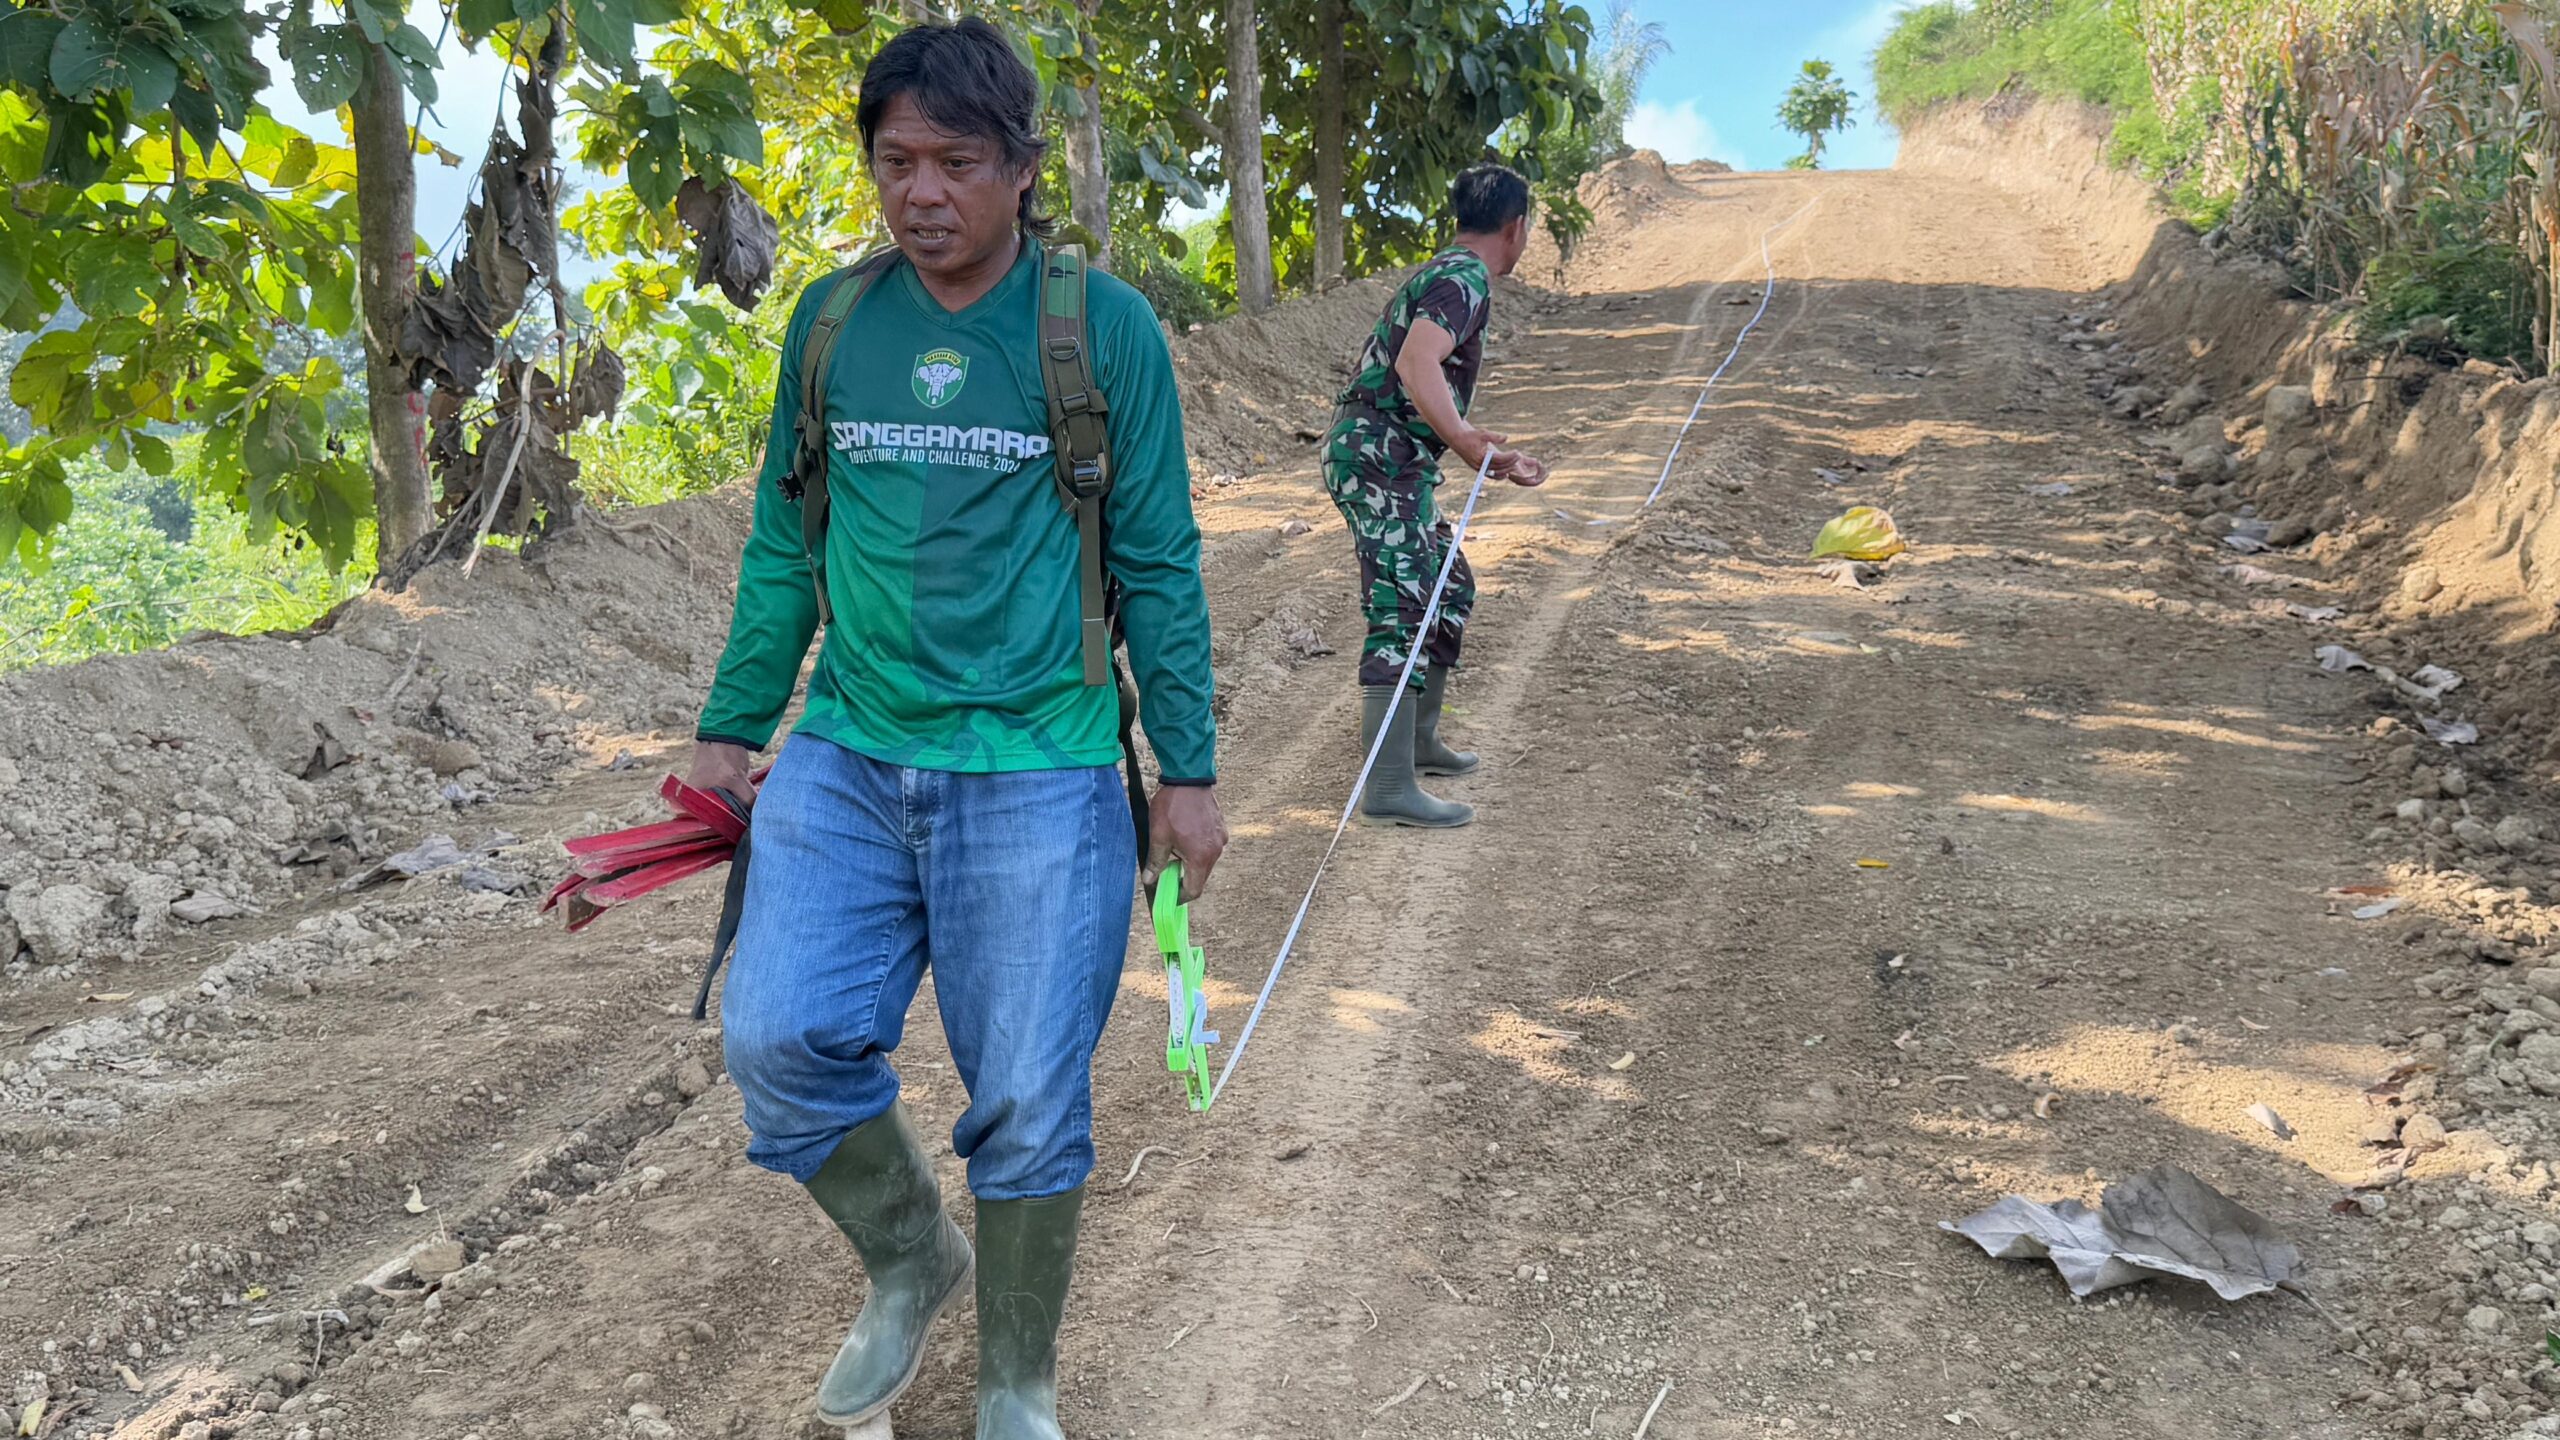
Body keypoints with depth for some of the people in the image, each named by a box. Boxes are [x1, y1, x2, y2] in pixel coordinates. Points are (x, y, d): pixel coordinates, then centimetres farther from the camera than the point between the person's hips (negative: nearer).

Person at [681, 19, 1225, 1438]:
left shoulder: (1102, 327, -3)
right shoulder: (830, 322, 7)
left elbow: (1157, 561, 0)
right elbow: (783, 542, 15)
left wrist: (1188, 770, 0)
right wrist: (730, 729, 14)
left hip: (1038, 774, -3)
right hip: (846, 758, 3)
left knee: (1028, 1103, 2)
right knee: (779, 1039, -8)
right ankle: (907, 1261, 23)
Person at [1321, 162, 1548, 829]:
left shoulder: (1442, 273, 23)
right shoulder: (1464, 277, -10)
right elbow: (1416, 362, -28)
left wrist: (1495, 459, 30)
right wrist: (1466, 442, -35)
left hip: (1394, 461, 11)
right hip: (1378, 456, -11)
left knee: (1451, 588, 20)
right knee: (1404, 610, -16)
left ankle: (1419, 738, 29)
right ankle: (1389, 787, -20)